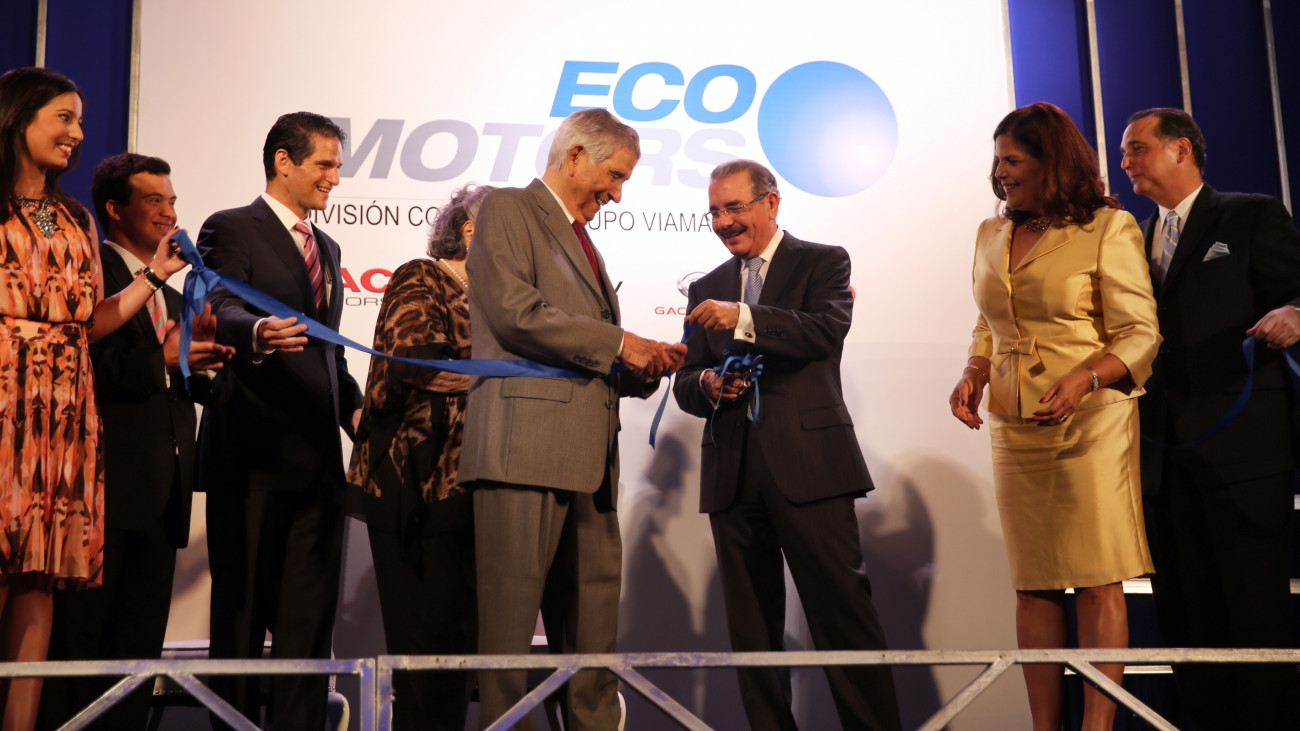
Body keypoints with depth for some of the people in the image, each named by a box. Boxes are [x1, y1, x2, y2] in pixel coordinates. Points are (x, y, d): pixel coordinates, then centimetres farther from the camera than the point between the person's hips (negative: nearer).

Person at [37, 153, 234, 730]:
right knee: (78, 636, -5)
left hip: (162, 495, 8)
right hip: (106, 487, -8)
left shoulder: (172, 297, 24)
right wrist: (159, 362, -18)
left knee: (139, 647, 9)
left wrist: (204, 354, -5)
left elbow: (212, 388, 15)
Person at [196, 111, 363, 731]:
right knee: (241, 607, 0)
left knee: (311, 614, 6)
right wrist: (258, 334, -41)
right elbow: (220, 314, -19)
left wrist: (355, 407, 8)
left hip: (318, 457, 7)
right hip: (253, 455, -7)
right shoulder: (231, 230, -2)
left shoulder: (326, 247, 22)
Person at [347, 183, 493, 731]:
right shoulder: (421, 280, 0)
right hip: (418, 479, -7)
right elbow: (414, 364, -15)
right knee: (427, 628, -6)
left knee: (459, 627, 4)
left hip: (466, 478, 7)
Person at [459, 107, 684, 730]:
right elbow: (515, 313, -13)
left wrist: (644, 367, 10)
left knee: (592, 630, 7)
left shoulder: (582, 243, 29)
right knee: (510, 622, -8)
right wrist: (617, 343, -8)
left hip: (587, 457, 9)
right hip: (526, 448, -8)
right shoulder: (508, 210, 3)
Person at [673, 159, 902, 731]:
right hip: (733, 474, 5)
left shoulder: (823, 262, 7)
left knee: (843, 613, -7)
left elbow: (828, 330, -12)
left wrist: (744, 317, -20)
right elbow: (685, 386, 18)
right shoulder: (706, 289, 20)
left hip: (808, 465, -5)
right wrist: (708, 384, -5)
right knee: (751, 630, 6)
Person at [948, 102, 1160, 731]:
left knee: (1096, 581, -4)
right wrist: (974, 372, 2)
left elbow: (1140, 334, -7)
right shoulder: (992, 235, 14)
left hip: (1090, 424, -5)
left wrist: (1084, 380, -23)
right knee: (1034, 585, 6)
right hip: (1015, 429, 6)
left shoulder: (1109, 229, -4)